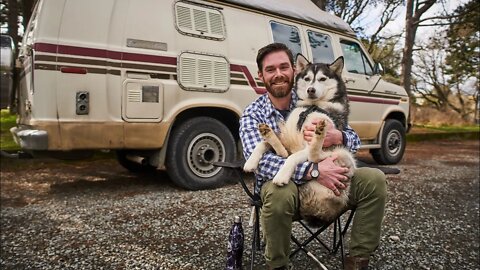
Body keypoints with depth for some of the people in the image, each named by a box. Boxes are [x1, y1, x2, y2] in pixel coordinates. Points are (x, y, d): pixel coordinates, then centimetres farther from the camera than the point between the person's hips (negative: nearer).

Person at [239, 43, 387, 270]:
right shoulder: (252, 114, -8)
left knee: (374, 179, -14)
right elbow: (258, 160, -26)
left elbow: (354, 140, 2)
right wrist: (313, 171, -35)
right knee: (280, 191, -37)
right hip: (283, 185, -3)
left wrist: (337, 137, -24)